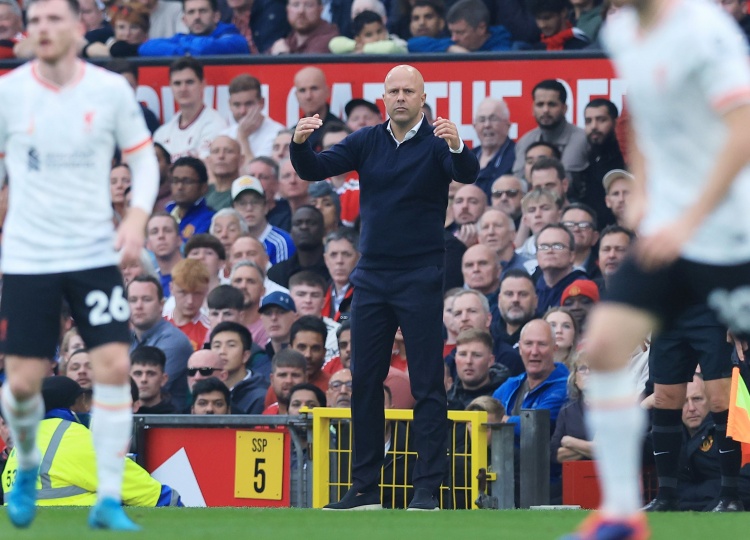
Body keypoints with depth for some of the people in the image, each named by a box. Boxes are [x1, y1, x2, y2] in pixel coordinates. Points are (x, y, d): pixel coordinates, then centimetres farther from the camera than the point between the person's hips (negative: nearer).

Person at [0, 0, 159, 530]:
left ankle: (109, 501, -3)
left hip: (95, 253, 0)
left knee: (114, 366, -12)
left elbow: (145, 158, 6)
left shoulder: (111, 90, -3)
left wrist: (138, 215, -10)